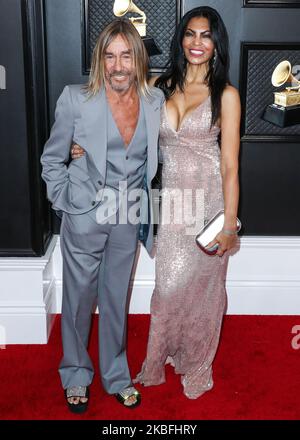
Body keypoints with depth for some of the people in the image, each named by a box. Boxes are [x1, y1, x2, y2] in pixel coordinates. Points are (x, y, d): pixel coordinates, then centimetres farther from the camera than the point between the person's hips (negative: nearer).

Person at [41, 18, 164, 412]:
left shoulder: (155, 101, -3)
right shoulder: (77, 100, -12)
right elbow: (52, 159, -1)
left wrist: (145, 210, 8)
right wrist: (64, 201, -5)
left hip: (129, 218, 3)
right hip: (85, 218, -2)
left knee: (117, 300, 16)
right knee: (79, 298, 12)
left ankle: (116, 376, 36)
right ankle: (76, 375, 35)